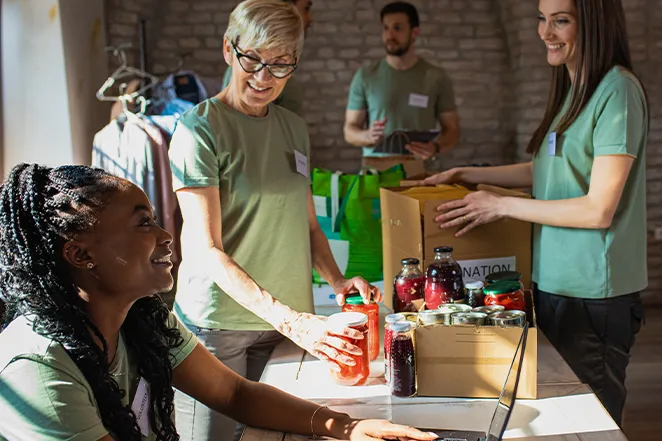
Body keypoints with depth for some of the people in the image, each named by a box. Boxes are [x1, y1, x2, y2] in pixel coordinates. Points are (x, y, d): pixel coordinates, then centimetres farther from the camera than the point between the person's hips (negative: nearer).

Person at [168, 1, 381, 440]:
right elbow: (207, 251, -18)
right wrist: (286, 318, -27)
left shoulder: (294, 129, 8)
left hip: (287, 319, 5)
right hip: (216, 322, -5)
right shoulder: (199, 129, -11)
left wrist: (336, 279, -4)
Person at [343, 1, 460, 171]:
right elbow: (349, 130, 5)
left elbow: (452, 130, 6)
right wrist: (368, 136, -16)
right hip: (374, 167, 0)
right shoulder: (365, 76, 3)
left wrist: (436, 147, -14)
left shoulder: (436, 77, 2)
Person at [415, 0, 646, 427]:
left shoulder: (617, 91, -16)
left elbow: (599, 210, -19)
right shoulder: (575, 88, 12)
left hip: (594, 295, -8)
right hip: (556, 282, 8)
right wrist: (464, 175, 17)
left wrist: (503, 205, -13)